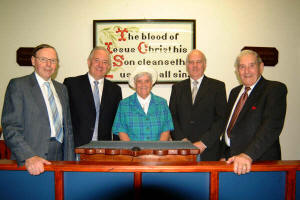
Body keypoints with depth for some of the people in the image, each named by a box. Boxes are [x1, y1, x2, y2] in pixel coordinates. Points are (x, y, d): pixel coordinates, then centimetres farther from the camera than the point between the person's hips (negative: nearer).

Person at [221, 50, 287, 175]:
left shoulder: (275, 89, -8)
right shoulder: (235, 92, 12)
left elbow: (272, 126, -22)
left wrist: (248, 155, -31)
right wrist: (224, 156, 9)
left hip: (260, 161, -5)